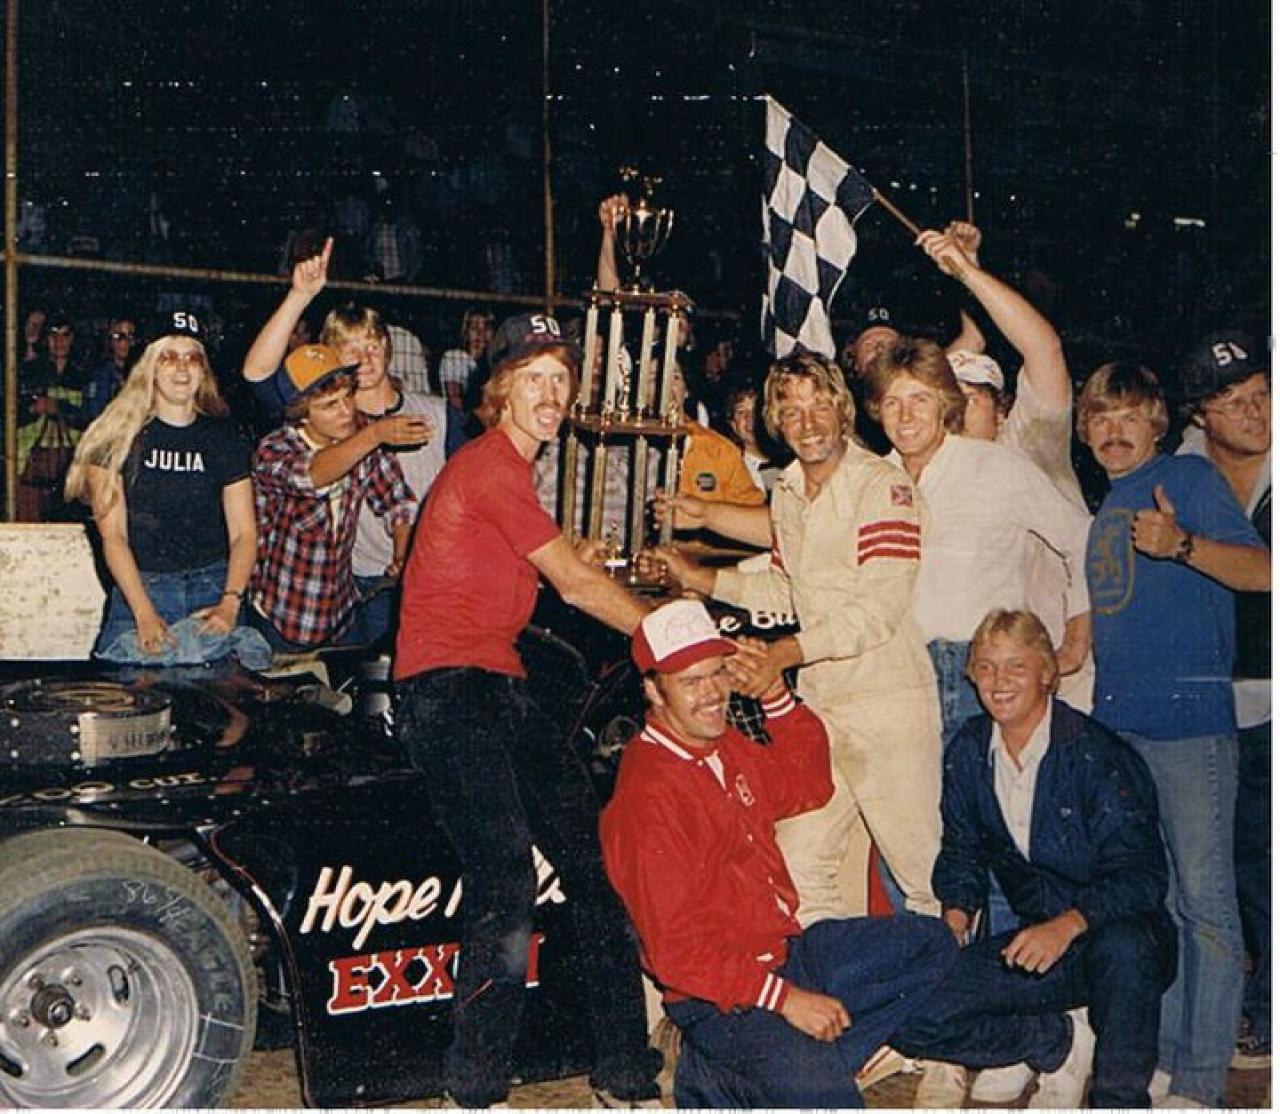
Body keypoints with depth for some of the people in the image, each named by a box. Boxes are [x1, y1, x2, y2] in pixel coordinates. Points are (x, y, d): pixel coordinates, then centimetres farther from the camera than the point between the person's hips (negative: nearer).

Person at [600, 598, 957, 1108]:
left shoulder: (728, 746, 8)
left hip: (787, 947, 10)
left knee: (931, 943, 15)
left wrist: (775, 695, 9)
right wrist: (785, 998, -22)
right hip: (721, 997, -10)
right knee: (825, 1095, -34)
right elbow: (675, 952, -21)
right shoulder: (646, 796, -20)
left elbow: (809, 787, 24)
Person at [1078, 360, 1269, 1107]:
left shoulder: (1190, 478, -1)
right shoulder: (1102, 509, 19)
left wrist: (1183, 544, -27)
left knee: (1203, 900, -3)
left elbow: (1261, 571, -13)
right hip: (1114, 722, 7)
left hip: (1189, 716, -7)